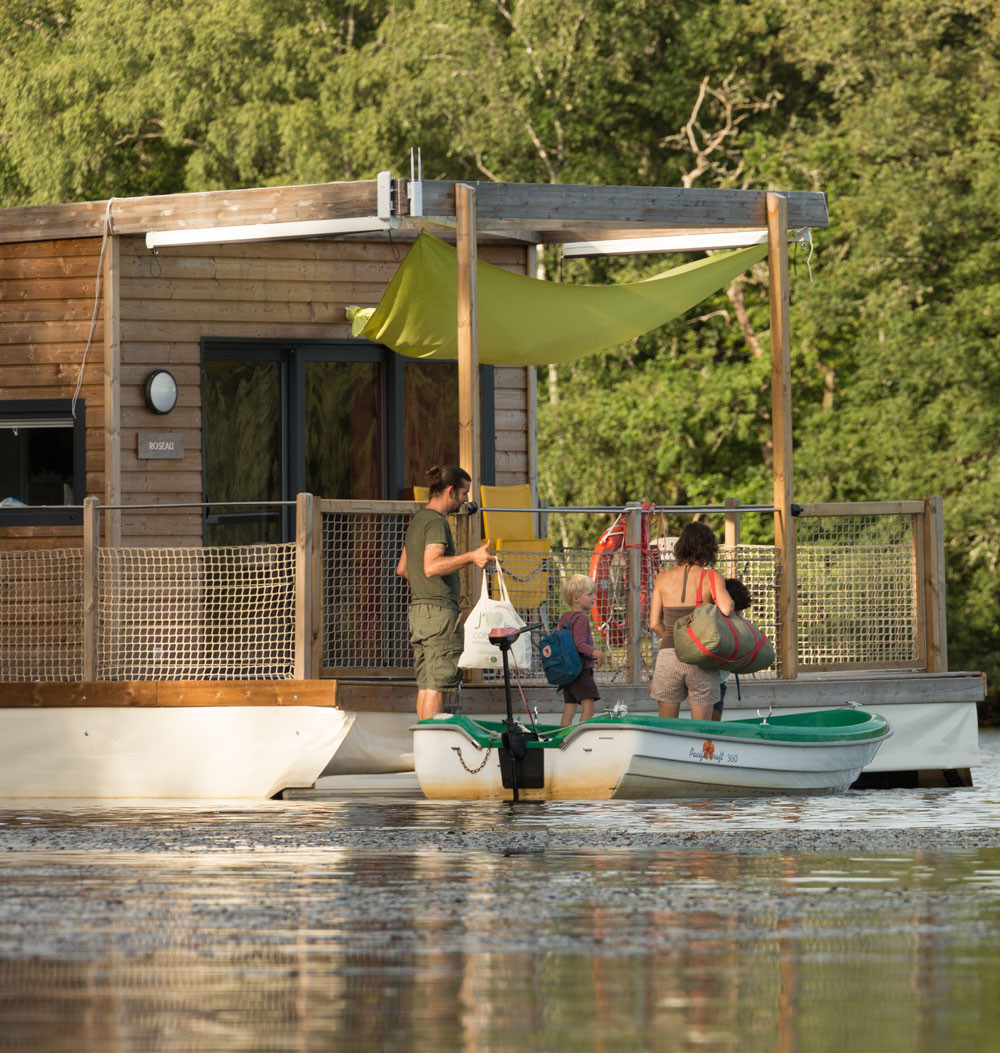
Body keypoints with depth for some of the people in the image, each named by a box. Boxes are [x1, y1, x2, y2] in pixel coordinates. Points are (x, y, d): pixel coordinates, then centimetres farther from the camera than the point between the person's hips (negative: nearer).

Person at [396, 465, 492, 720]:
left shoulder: (417, 521, 18)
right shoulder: (436, 522, -12)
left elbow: (402, 568, 27)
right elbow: (431, 565, -26)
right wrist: (470, 557, -32)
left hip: (418, 609, 10)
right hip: (439, 610, -10)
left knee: (425, 684, 10)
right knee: (437, 685, -9)